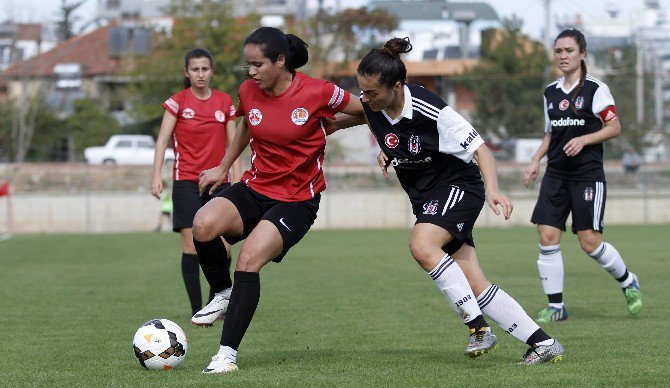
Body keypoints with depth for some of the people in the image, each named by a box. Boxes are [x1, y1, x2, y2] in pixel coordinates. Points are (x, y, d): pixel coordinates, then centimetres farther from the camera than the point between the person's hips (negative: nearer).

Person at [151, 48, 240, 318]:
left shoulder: (225, 102, 7)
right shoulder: (177, 102, -1)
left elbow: (233, 144, 10)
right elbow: (162, 139, -6)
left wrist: (236, 180, 3)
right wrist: (157, 175, -17)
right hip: (187, 181, -2)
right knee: (191, 245, -8)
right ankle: (197, 308, -3)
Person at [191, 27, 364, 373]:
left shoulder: (317, 93, -15)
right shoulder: (248, 92, -2)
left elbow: (369, 110, 1)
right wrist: (222, 168, 27)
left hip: (297, 199, -4)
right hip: (255, 188, 4)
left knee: (249, 260, -23)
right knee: (204, 225, -26)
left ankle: (227, 353, -14)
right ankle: (222, 293, 2)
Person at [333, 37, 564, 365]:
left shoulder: (431, 112, -26)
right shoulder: (369, 104, -8)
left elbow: (480, 149, -21)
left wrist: (492, 189, -35)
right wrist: (384, 151, 1)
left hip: (459, 185, -7)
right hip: (424, 197, 7)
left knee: (422, 245, -32)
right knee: (474, 286, -1)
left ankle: (478, 327, -25)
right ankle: (543, 343, 4)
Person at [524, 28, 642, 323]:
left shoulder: (595, 89, -5)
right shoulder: (551, 92, 12)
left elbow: (614, 127, -5)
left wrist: (584, 139, -17)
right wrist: (536, 161, 9)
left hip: (588, 175, -5)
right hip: (556, 175, 5)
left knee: (590, 243, -7)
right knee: (547, 238, -7)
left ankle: (628, 281, 21)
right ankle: (555, 306, 1)